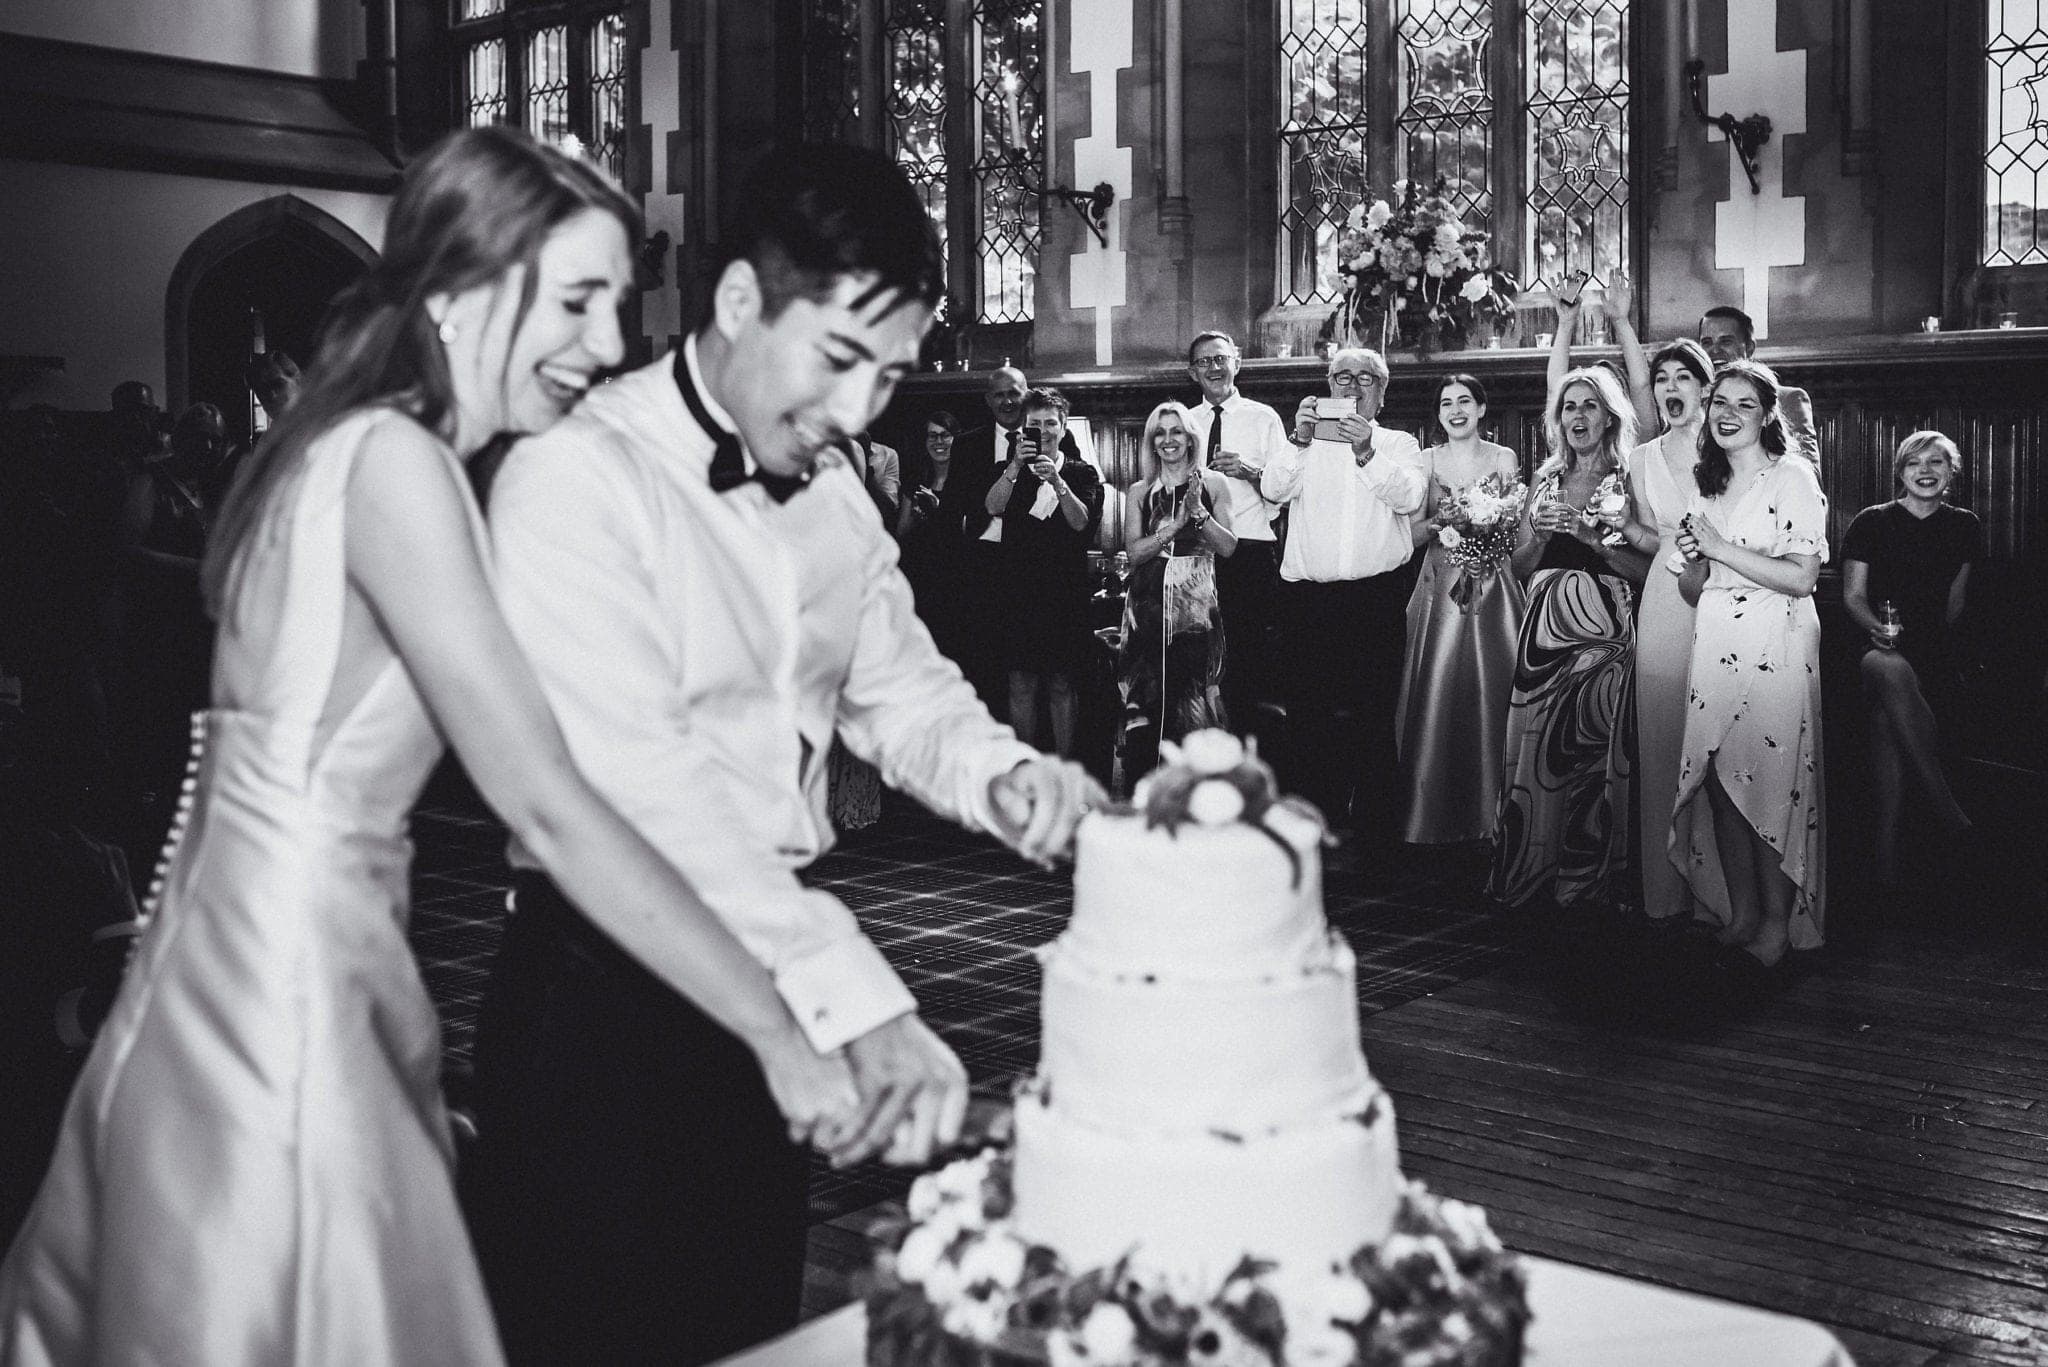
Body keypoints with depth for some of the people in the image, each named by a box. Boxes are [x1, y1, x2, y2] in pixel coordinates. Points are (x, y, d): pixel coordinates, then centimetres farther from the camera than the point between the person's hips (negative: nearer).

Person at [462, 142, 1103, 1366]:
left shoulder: (834, 492, 7)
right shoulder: (579, 476, -19)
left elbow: (903, 690, 12)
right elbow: (636, 782, -29)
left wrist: (1005, 779, -12)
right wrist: (860, 999, -36)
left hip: (776, 984, 7)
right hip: (606, 995, -7)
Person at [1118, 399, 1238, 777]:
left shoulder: (1212, 483, 7)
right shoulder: (1140, 491, 11)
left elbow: (1228, 547, 0)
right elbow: (1135, 552, 2)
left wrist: (1198, 513, -13)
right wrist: (1176, 524, -9)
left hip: (1198, 603, -1)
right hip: (1150, 601, 1)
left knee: (1195, 696, -6)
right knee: (1145, 696, -3)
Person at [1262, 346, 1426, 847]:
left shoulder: (1399, 445, 12)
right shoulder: (1306, 444, 13)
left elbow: (1409, 497, -7)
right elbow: (1273, 489, -3)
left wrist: (1366, 453, -20)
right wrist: (1300, 441, -18)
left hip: (1376, 594, -1)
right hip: (1308, 594, 1)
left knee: (1373, 715, -2)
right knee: (1309, 712, -2)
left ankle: (1374, 829, 5)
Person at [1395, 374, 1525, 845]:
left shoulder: (1504, 459, 5)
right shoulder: (1426, 461, 7)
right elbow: (1415, 533, 4)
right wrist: (1444, 521, -15)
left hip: (1492, 589, -1)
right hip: (1440, 588, 1)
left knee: (1489, 691, -4)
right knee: (1435, 696, -4)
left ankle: (1487, 814, 7)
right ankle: (1433, 817, 4)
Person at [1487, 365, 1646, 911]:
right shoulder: (1545, 479, 14)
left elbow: (1645, 568, -6)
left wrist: (1587, 533, -14)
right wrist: (1540, 534, -4)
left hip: (1602, 631, -4)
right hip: (1544, 628, 4)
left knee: (1593, 749, -7)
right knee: (1534, 745, 1)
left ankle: (1589, 877, 6)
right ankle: (1533, 871, 12)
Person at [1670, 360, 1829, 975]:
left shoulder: (1793, 478, -4)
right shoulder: (1707, 484, 16)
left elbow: (1801, 577, -13)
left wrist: (1719, 547, -13)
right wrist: (1692, 562, -2)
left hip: (1774, 647, -6)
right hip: (1713, 645, 6)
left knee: (1770, 780, -7)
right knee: (1719, 783, 3)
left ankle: (1777, 925, 2)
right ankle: (1739, 916, 12)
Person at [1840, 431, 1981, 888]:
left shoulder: (1964, 526, 13)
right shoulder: (1873, 522, 4)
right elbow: (1853, 596, 4)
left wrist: (1934, 636, 8)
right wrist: (1877, 628, -15)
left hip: (1934, 655, 3)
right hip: (1878, 649, -3)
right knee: (1893, 673, -40)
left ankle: (1887, 855, -20)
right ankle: (1948, 811, -31)